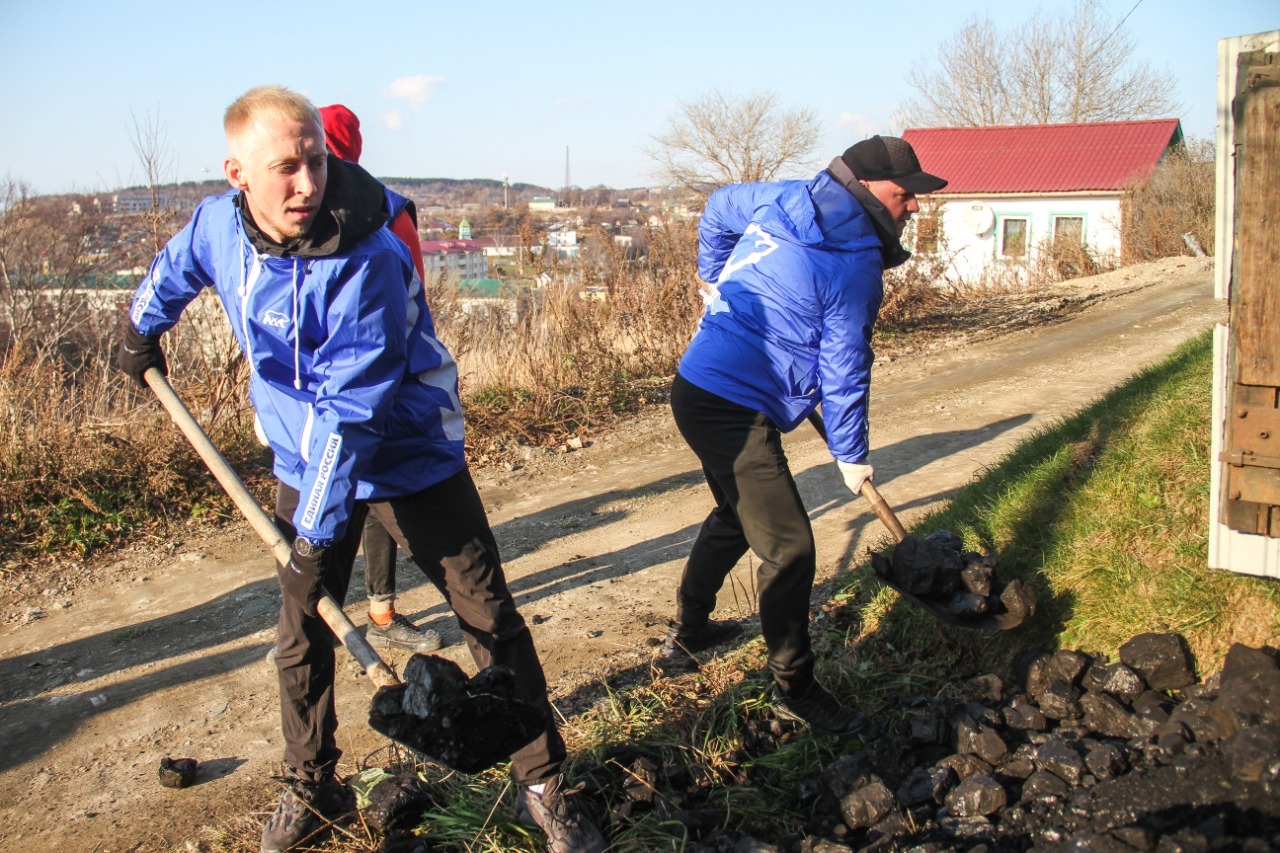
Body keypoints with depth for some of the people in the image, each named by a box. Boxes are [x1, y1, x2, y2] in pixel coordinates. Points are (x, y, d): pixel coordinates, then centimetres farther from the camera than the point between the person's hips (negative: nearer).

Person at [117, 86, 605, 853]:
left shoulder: (366, 259, -29)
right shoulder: (219, 224, -9)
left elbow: (351, 409, -29)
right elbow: (174, 269, 18)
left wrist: (318, 530, -27)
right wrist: (144, 328, 32)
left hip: (409, 460, -5)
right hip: (307, 464, 6)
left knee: (492, 620, -3)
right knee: (302, 637, 12)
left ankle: (544, 783, 13)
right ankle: (311, 789, 33)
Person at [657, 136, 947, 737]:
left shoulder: (787, 198, 6)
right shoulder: (854, 268, -15)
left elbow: (718, 208, 25)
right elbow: (845, 374, -8)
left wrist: (717, 281, 36)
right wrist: (851, 457, 5)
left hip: (696, 390, 10)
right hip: (736, 411, -10)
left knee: (735, 514, 28)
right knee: (788, 547, -3)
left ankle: (687, 633, 43)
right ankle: (794, 689, 11)